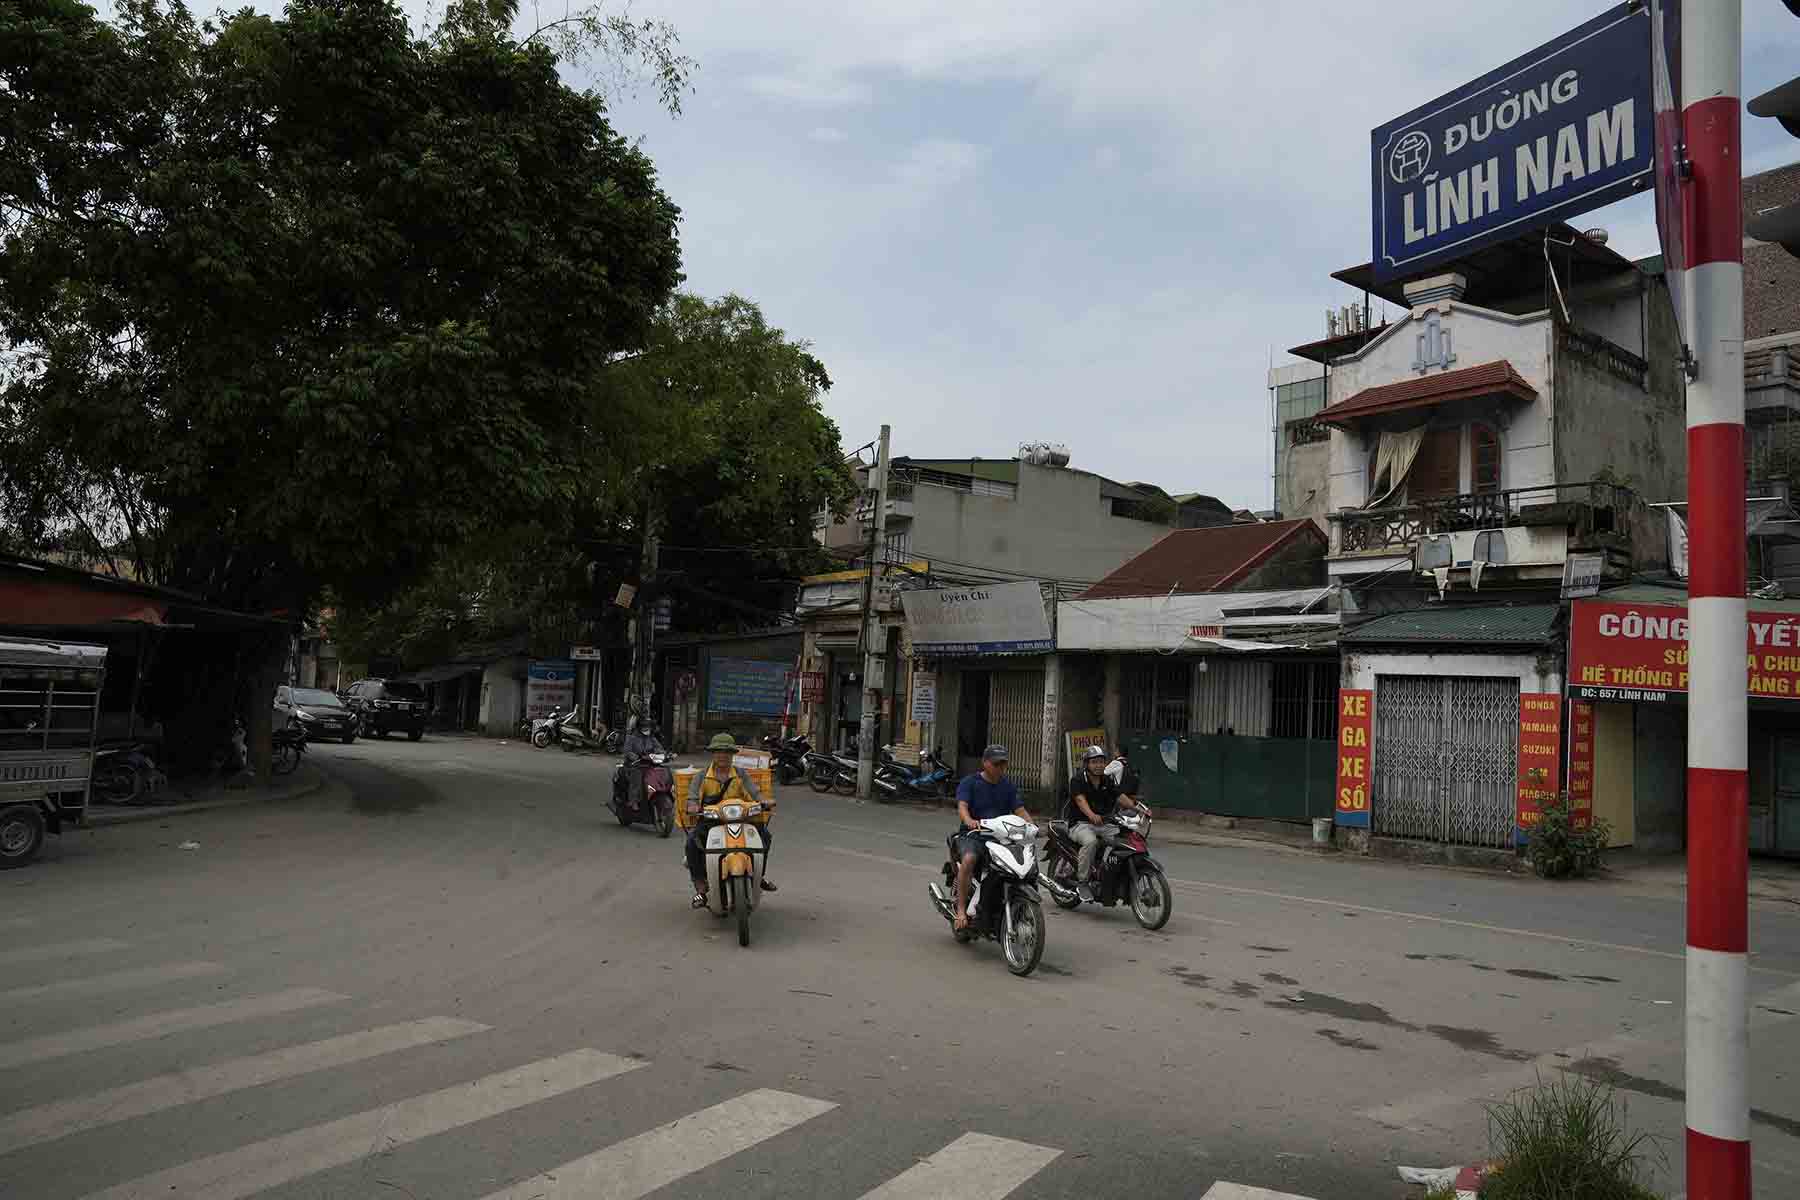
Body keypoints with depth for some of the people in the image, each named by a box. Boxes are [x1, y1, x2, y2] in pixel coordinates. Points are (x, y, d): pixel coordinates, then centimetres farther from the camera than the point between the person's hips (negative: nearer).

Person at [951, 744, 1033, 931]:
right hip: (973, 834, -4)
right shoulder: (969, 782, 1)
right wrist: (969, 821, -37)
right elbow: (962, 806, -15)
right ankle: (961, 909, -27)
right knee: (969, 859, -35)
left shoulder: (1009, 786, 16)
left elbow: (1019, 810, 6)